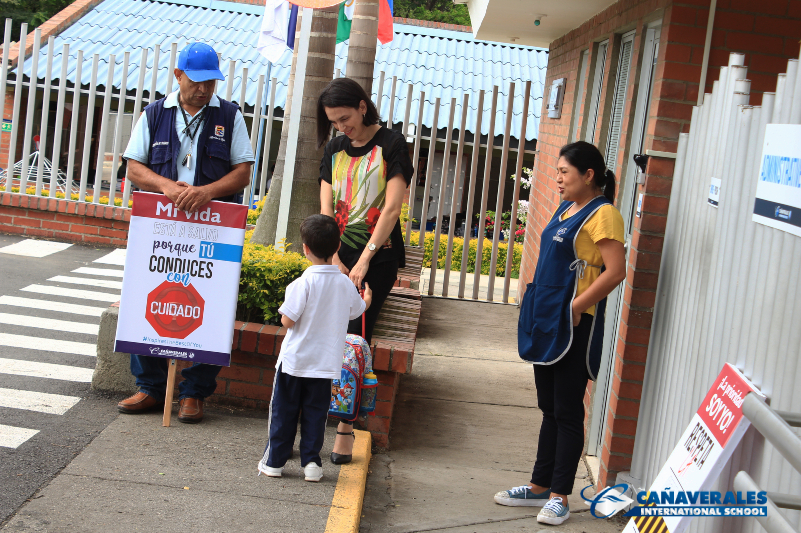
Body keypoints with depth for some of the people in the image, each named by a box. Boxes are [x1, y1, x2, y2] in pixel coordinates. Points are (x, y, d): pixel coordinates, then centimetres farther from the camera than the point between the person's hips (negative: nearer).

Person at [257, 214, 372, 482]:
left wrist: (286, 311, 4)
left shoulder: (303, 283, -19)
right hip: (326, 363, 4)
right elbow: (357, 310, 17)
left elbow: (287, 321, -19)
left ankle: (274, 461, 16)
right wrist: (367, 299, 39)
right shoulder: (346, 284, -3)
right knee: (315, 412, 13)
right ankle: (311, 462, 13)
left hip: (294, 360, -3)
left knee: (283, 411, 9)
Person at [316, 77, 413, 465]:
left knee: (356, 338, -13)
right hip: (339, 253, 4)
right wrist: (335, 261, -8)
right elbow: (326, 209, 6)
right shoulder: (335, 149, 12)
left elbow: (392, 207, -11)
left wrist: (364, 260, -17)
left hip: (378, 256, -4)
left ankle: (346, 427, -11)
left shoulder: (391, 145, -4)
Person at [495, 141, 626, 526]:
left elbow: (615, 271, -20)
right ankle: (540, 486, 24)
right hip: (546, 321, 9)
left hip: (573, 324, -9)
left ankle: (559, 496, 6)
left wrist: (575, 307, -20)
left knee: (567, 411, -1)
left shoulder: (602, 214, -13)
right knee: (549, 408, 15)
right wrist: (536, 302, 13)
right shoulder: (566, 208, 15)